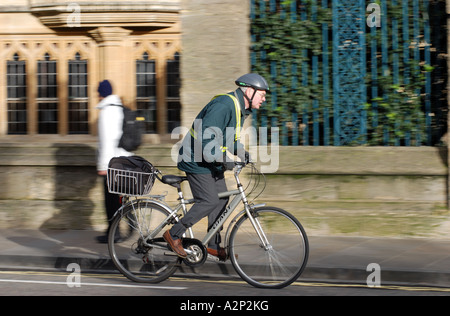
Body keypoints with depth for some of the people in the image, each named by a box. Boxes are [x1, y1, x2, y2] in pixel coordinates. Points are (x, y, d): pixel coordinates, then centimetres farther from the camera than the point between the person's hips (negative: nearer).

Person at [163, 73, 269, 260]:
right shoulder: (224, 105, -24)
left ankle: (213, 246, 19)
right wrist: (221, 160, -35)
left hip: (212, 160, 10)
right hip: (198, 159, -10)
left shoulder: (240, 109, 8)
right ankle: (174, 234, 0)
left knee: (222, 199, 9)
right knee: (209, 201, -12)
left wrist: (241, 153, 3)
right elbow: (205, 136, -32)